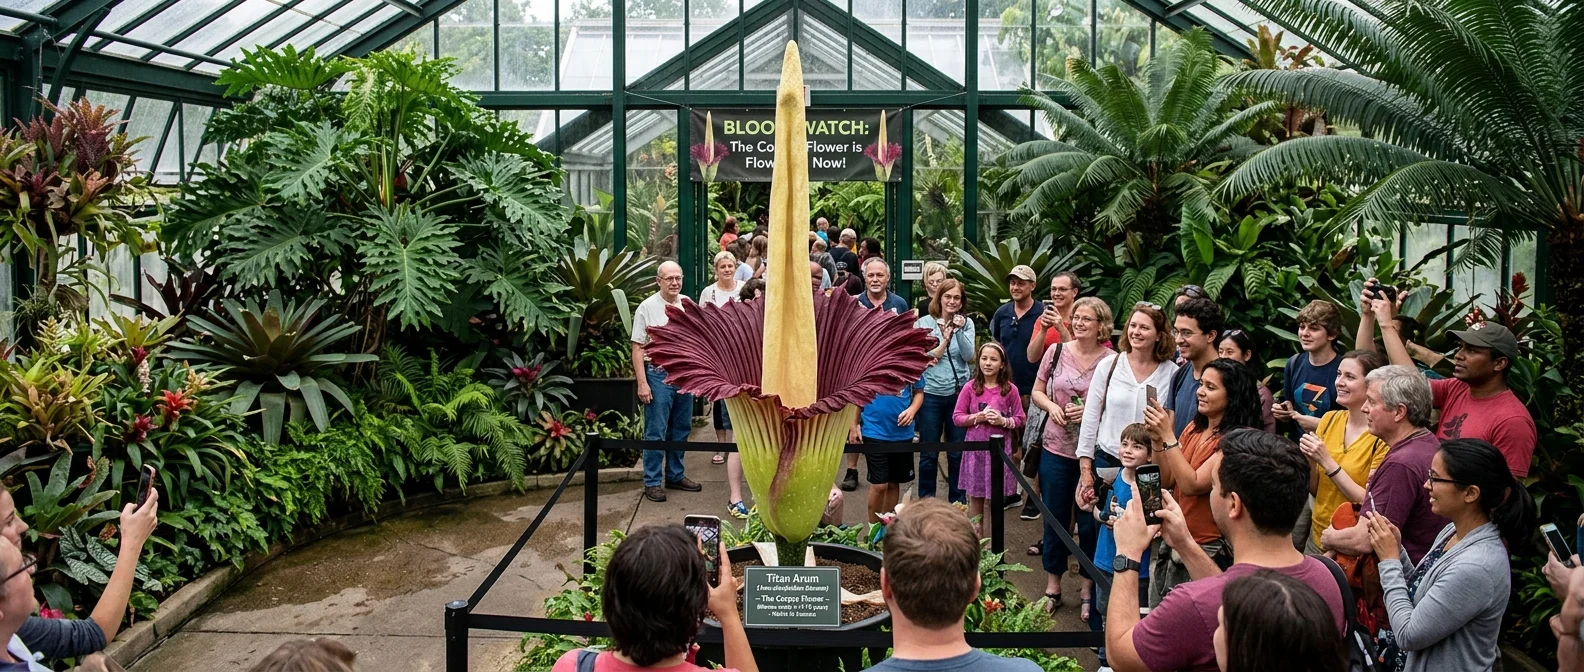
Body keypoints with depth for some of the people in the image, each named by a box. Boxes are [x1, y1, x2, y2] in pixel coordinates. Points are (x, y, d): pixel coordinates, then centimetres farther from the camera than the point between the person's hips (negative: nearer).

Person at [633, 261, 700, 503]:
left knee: (681, 429, 13)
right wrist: (642, 383, -14)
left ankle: (676, 475, 26)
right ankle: (652, 482, 6)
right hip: (658, 375, -5)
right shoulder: (647, 308, -8)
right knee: (656, 432, -2)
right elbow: (638, 347, -8)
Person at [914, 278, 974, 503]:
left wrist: (959, 330, -18)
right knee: (929, 453, 7)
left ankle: (958, 501, 21)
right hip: (931, 394, -1)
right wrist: (944, 341, -13)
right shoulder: (924, 323, 0)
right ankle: (926, 500, 19)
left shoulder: (967, 323, 4)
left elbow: (969, 356, -7)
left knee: (957, 452, 9)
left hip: (959, 393, 1)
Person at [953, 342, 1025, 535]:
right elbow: (957, 417, 1)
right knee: (975, 497, 7)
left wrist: (1003, 421, -16)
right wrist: (977, 417, -14)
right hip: (975, 447, 0)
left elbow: (1019, 419, 3)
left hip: (999, 448, 0)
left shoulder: (1010, 389, -2)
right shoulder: (970, 387, -2)